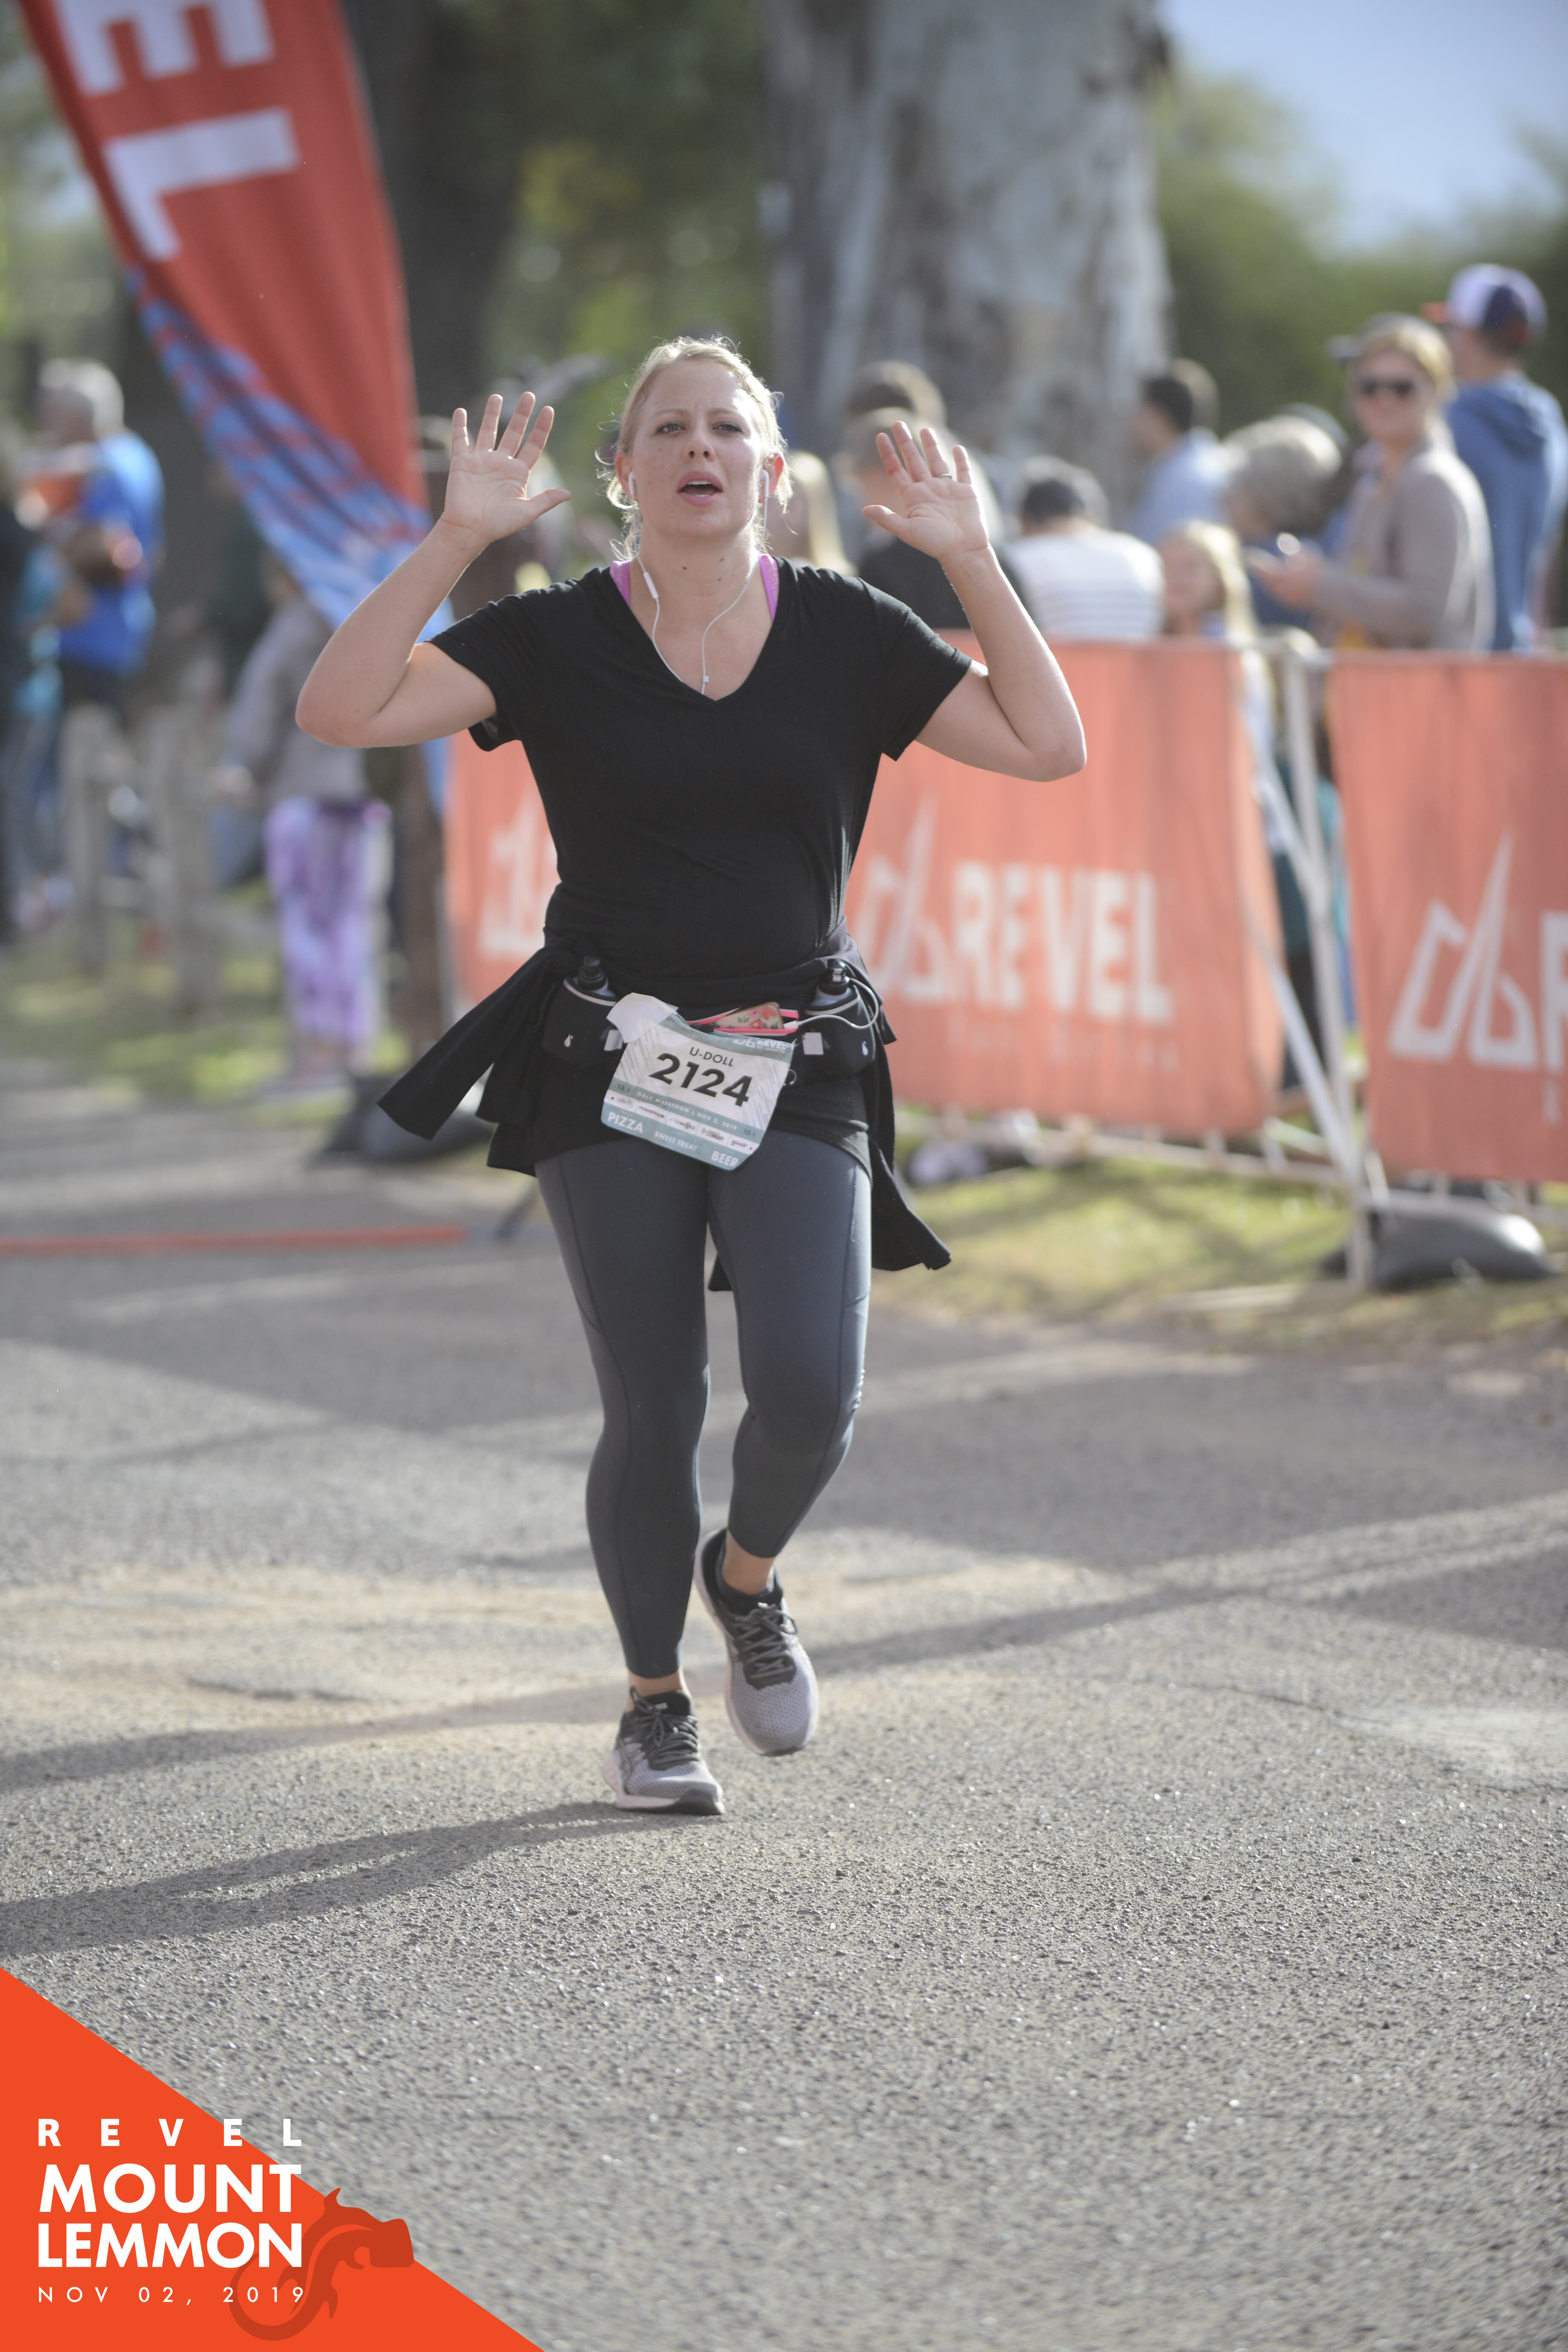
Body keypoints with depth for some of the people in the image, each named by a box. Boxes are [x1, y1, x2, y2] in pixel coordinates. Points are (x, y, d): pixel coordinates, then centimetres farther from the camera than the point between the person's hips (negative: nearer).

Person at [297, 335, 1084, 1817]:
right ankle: (654, 1703, 22)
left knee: (809, 1388, -16)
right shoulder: (557, 639, -1)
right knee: (653, 1409, -2)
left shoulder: (844, 635, 4)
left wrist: (969, 561, -7)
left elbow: (1049, 746, -1)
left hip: (798, 1067, 1)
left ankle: (747, 1580, 19)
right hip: (612, 1067, -1)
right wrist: (457, 538, -17)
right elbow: (341, 710, -12)